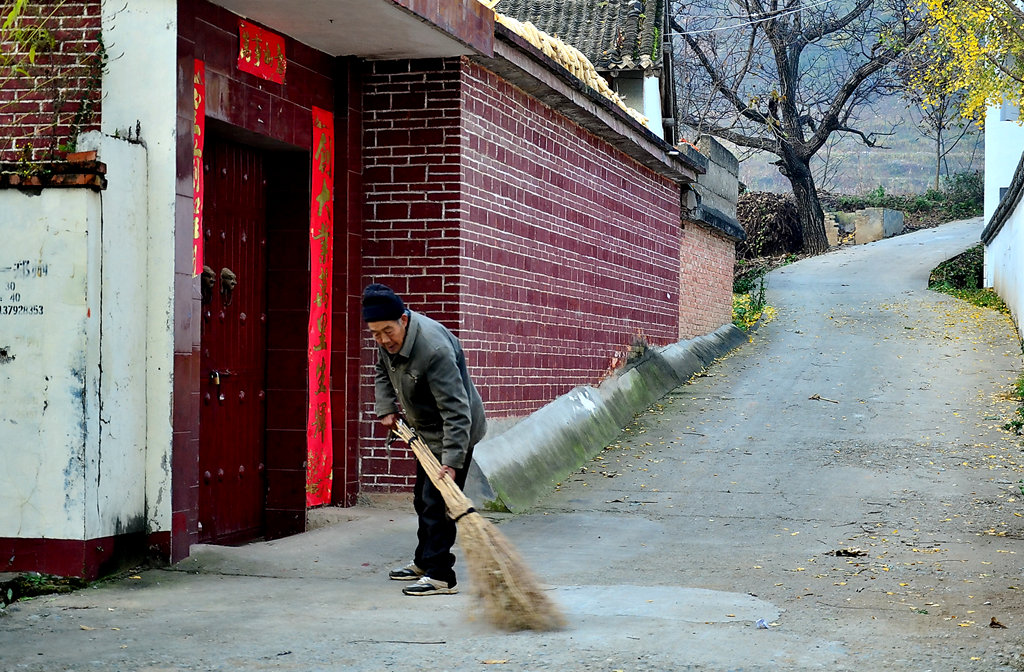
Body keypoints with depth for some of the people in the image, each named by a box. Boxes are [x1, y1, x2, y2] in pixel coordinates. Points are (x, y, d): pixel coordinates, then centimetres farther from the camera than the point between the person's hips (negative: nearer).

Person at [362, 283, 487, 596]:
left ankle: (440, 576, -9)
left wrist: (452, 461, -40)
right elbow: (383, 373, 18)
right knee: (423, 499, 20)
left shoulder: (434, 349, -35)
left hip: (453, 433, -10)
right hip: (426, 430, 10)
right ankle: (424, 562, 34)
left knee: (437, 502, -13)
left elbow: (455, 411, -36)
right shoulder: (389, 340, -6)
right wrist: (386, 409, 5)